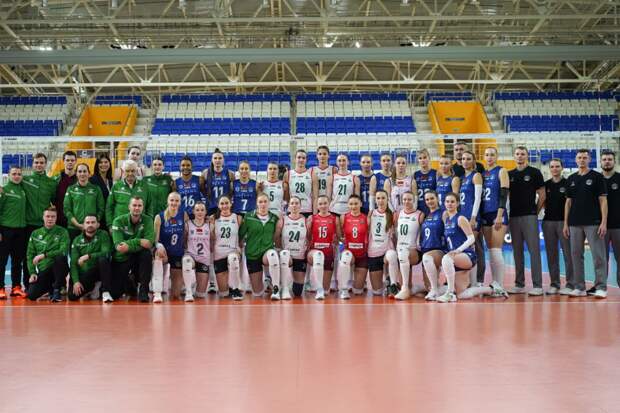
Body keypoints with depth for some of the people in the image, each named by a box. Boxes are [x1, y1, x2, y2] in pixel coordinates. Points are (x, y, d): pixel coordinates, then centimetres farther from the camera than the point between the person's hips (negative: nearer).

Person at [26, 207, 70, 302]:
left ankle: (57, 289, -16)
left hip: (58, 268, -3)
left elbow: (63, 251, -16)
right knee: (32, 295, -19)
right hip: (43, 271, 3)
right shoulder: (35, 234, 9)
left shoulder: (62, 232, -1)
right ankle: (50, 288, 17)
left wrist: (44, 255, -21)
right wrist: (32, 273, -5)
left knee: (60, 257, -36)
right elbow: (30, 255, 8)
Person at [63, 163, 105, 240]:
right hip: (74, 228, 0)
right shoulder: (71, 189, 7)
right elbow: (66, 209, 2)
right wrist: (78, 224, -9)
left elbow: (101, 209, 7)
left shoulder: (96, 189, 8)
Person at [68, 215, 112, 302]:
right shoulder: (77, 240, 5)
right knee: (72, 296, -19)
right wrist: (76, 281, -15)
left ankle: (106, 292, -31)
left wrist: (88, 256, -28)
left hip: (98, 270, -2)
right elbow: (73, 263, -1)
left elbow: (106, 253, -19)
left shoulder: (103, 235, -4)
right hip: (83, 274, 3)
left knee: (103, 259, -34)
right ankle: (93, 287, 11)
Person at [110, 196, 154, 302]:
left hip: (138, 256, 0)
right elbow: (118, 245, -22)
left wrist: (129, 246, -33)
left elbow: (149, 243, -22)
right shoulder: (119, 221, -11)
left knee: (147, 254, -34)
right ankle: (129, 284, 30)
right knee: (114, 294, -7)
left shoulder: (147, 220, -8)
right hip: (121, 259, 0)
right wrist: (139, 241, -29)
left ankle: (143, 290, -22)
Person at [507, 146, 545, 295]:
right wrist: (507, 213, 7)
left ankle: (538, 285, -6)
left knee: (534, 250, -7)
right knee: (517, 251, 7)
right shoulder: (509, 174, 13)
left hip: (529, 216, -4)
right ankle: (519, 284, 13)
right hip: (514, 216, 5)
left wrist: (536, 211, -1)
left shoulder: (534, 173, 1)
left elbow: (542, 195, 1)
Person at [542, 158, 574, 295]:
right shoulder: (545, 185, 12)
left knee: (568, 253, -5)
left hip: (564, 221, -4)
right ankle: (554, 284, 12)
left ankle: (570, 284, -2)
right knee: (551, 254, 6)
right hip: (548, 221, 4)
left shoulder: (568, 183, 1)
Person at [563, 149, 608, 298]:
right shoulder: (571, 179, 12)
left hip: (593, 223, -4)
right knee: (576, 255, 5)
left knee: (598, 255, -5)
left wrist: (604, 222, -12)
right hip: (575, 224, 4)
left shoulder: (597, 177, 1)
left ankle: (600, 288, -1)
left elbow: (603, 200, -3)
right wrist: (565, 223, 8)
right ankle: (579, 287, 12)